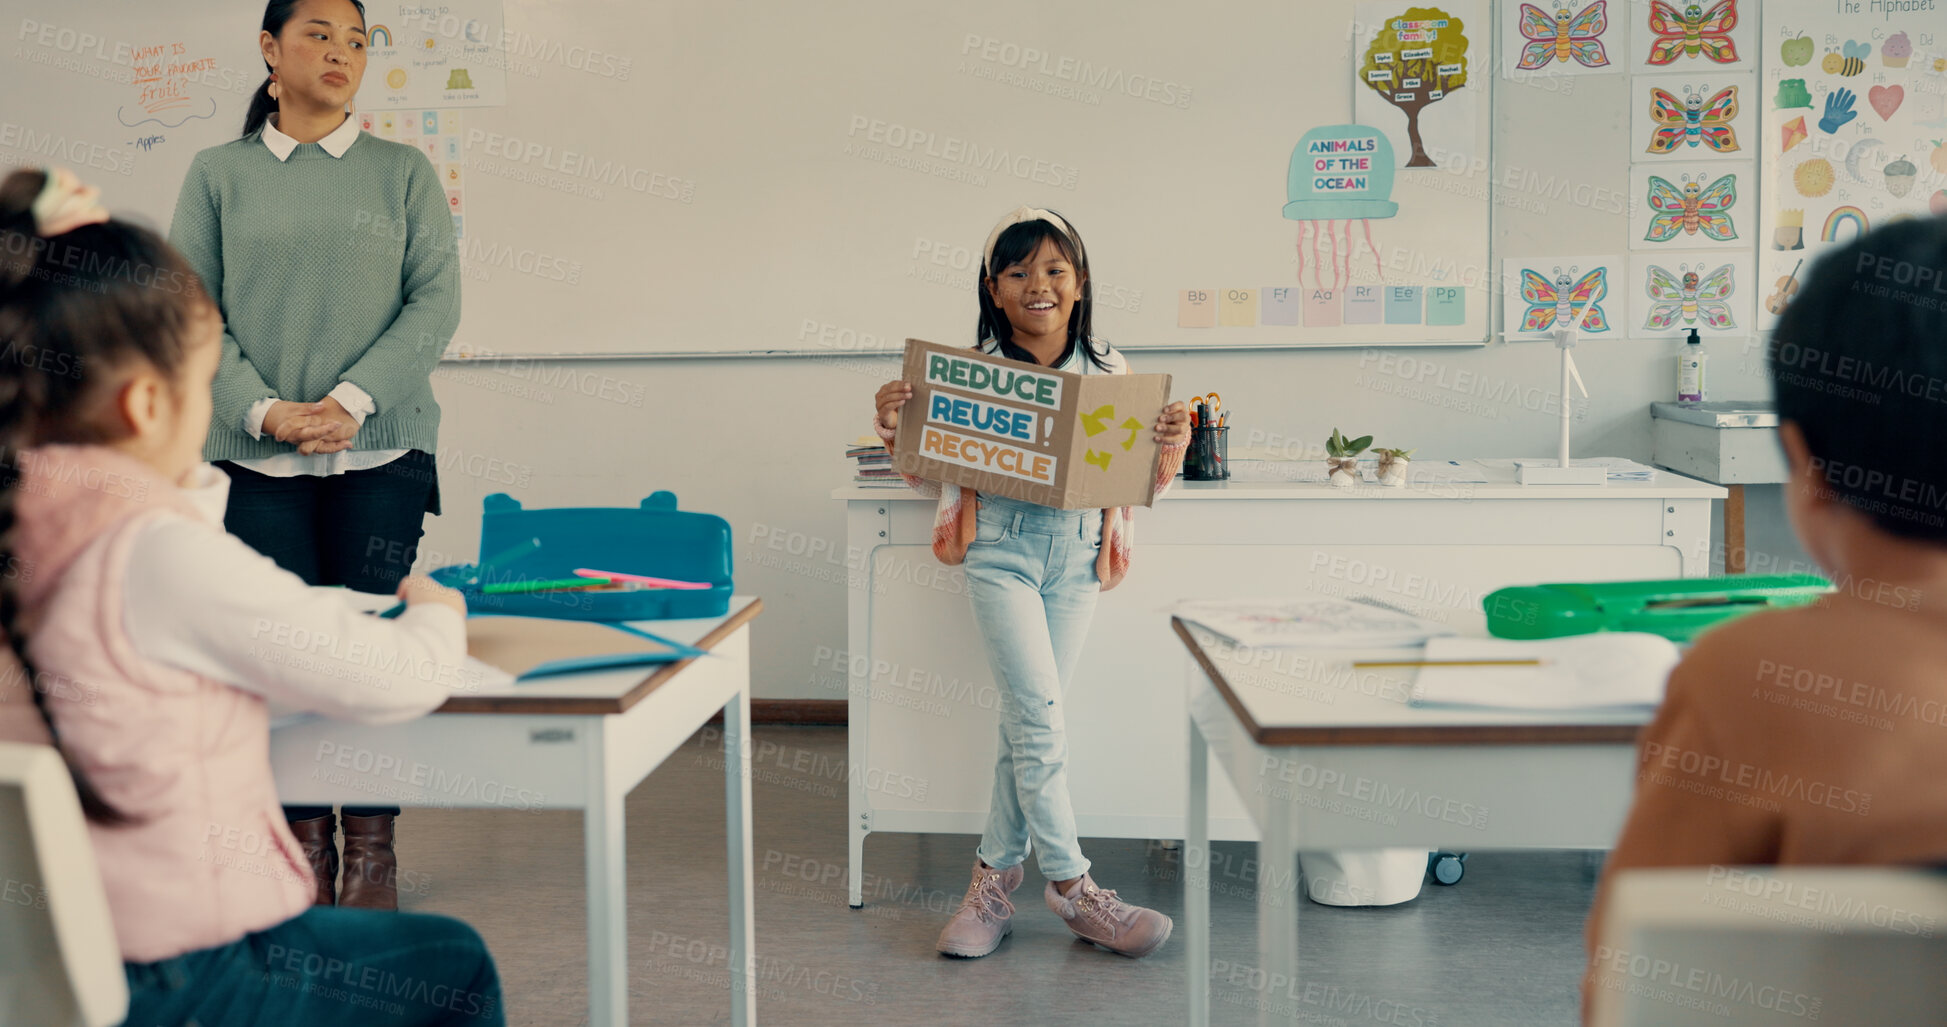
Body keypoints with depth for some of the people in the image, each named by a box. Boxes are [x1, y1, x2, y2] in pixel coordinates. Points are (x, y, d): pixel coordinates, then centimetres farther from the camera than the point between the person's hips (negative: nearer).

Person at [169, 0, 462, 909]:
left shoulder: (404, 172, 8)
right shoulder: (218, 175, 9)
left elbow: (436, 299, 0)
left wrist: (353, 399, -12)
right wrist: (265, 410, -12)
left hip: (381, 452, 0)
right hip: (259, 458, 1)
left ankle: (371, 848, 11)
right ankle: (304, 839, 14)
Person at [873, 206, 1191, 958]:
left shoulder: (1108, 371, 5)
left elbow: (1139, 477, 8)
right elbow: (932, 476, 7)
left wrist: (1172, 442, -12)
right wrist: (895, 425, -10)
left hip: (1078, 553, 2)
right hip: (1000, 548, -2)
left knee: (1029, 718, 6)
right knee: (1039, 713, -10)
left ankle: (994, 879, 18)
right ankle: (1071, 886, 2)